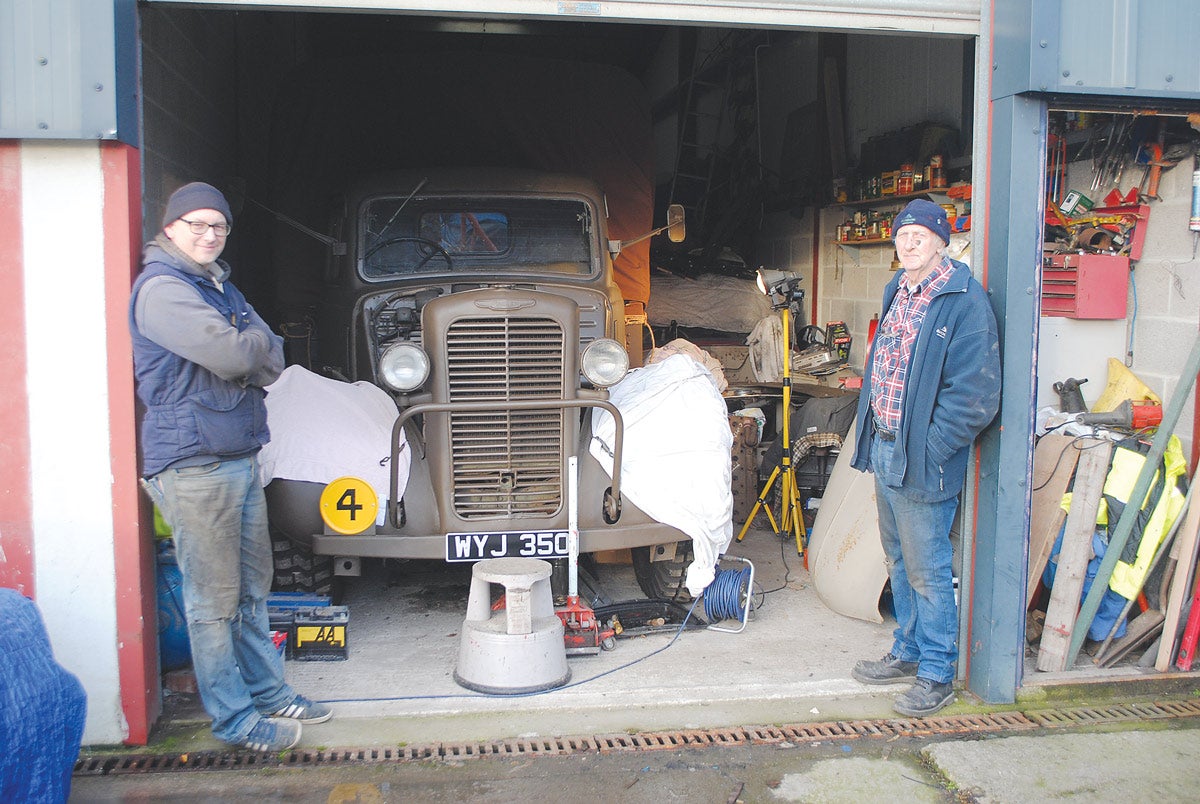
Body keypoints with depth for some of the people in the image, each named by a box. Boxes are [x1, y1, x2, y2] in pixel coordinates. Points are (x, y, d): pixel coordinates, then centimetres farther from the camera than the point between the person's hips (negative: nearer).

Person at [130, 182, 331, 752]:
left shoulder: (221, 288, 18)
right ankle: (235, 720, 10)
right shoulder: (160, 288, -11)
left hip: (242, 458, 9)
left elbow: (274, 360, 10)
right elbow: (232, 355, -22)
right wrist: (253, 341, -1)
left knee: (252, 590, 16)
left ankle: (269, 692, 28)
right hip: (194, 466, -9)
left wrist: (243, 351, -9)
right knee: (213, 601, 0)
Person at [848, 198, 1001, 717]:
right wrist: (871, 436, 12)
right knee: (900, 562, 20)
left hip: (922, 460, -8)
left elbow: (975, 393, -20)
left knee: (928, 571, 3)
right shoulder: (898, 293, 12)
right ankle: (908, 653, 35)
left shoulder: (964, 300, -16)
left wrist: (927, 450, -19)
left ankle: (937, 674, 18)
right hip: (884, 450, 9)